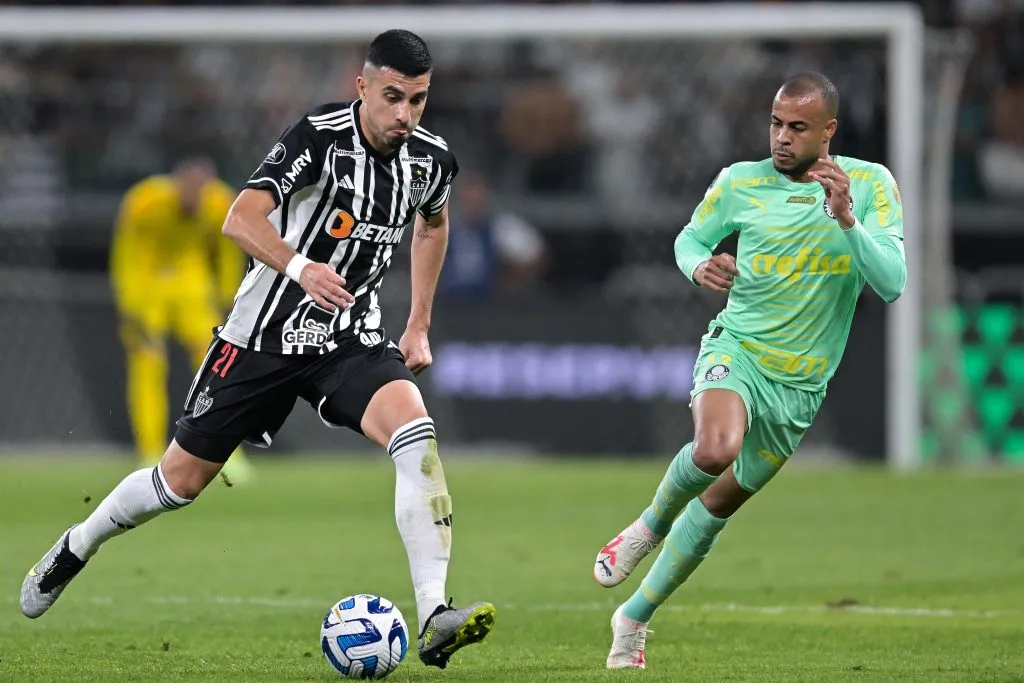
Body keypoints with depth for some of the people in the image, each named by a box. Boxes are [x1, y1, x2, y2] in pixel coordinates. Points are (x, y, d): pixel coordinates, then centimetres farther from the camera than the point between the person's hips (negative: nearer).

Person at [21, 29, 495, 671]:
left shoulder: (431, 159, -2)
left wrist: (419, 325, 18)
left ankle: (435, 619, -32)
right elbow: (242, 219, -31)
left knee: (415, 430, -27)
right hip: (266, 333, -3)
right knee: (182, 479, 8)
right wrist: (299, 266, -49)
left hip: (352, 339, 3)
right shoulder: (321, 136, -19)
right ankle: (75, 549, 38)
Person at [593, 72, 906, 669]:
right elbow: (689, 239, 14)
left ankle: (635, 618, 28)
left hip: (801, 384, 2)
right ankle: (650, 525, -3)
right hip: (738, 349, -2)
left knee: (720, 503, 10)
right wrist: (699, 266, -10)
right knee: (716, 450, -34)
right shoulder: (741, 183, -3)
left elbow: (892, 284, -14)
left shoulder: (871, 185, -6)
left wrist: (846, 219, -29)